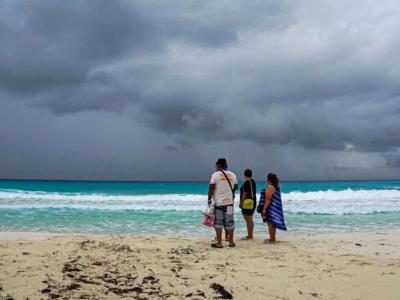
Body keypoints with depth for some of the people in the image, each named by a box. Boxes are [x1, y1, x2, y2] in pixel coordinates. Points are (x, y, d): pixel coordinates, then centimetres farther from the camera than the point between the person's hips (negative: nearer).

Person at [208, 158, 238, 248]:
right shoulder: (232, 175, 6)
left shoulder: (215, 174, -6)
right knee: (229, 223, 11)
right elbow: (235, 187, 17)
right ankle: (231, 242, 19)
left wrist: (209, 199, -2)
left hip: (218, 202, -4)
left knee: (218, 223, 2)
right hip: (229, 202, 4)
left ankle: (219, 243, 5)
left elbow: (211, 188, -10)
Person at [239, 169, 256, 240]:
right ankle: (250, 235, 22)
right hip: (253, 201, 10)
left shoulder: (246, 182, -15)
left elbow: (244, 194, -17)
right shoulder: (253, 181, 13)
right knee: (250, 219, 15)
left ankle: (249, 236, -3)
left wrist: (241, 203, -12)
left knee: (248, 220, -6)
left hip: (247, 202, -10)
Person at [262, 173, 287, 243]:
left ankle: (272, 239, -3)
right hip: (275, 208, 10)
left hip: (271, 208, -10)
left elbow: (268, 199, -21)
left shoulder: (270, 187, -17)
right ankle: (273, 238, 23)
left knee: (270, 223, -6)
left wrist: (264, 208, -21)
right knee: (272, 224, 16)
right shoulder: (276, 187, 13)